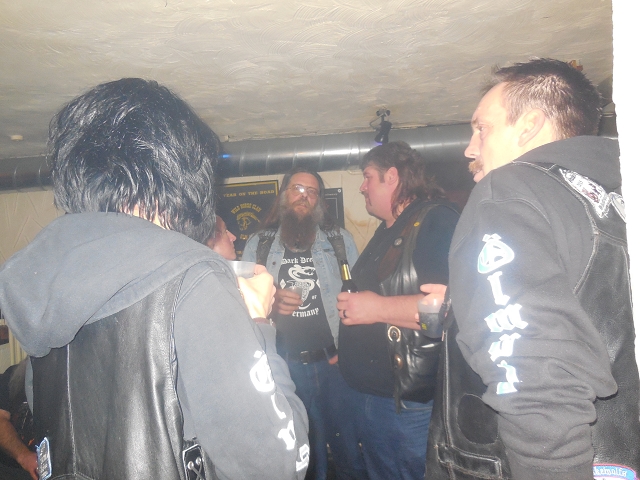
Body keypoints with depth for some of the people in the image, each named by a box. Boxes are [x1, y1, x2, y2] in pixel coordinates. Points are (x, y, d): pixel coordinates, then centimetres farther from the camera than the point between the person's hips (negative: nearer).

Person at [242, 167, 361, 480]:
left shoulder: (341, 240, 4)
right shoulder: (257, 245, 5)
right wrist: (271, 301, -13)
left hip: (334, 362, 0)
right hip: (283, 365, 0)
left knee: (348, 442, 11)